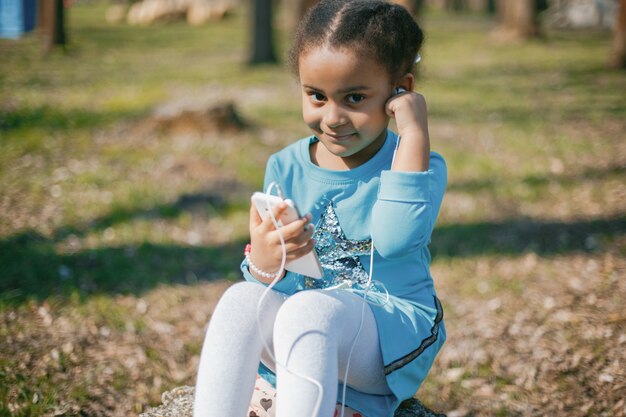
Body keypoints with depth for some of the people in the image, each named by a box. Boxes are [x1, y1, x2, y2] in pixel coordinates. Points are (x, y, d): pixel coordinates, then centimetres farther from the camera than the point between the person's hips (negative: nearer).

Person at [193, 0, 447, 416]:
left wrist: (414, 133, -24)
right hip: (304, 335, 4)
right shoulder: (286, 168, 4)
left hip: (391, 339, -4)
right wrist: (264, 264, -24)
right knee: (241, 299, -27)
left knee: (308, 311, -34)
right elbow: (284, 287, 2)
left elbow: (395, 239, -28)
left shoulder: (416, 163, -5)